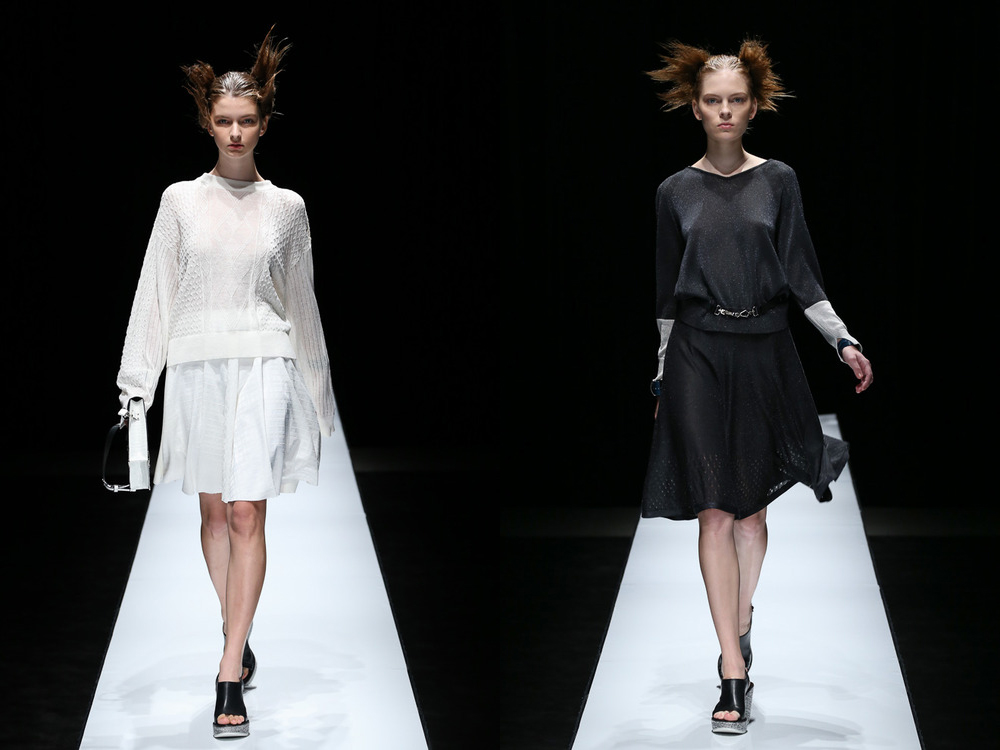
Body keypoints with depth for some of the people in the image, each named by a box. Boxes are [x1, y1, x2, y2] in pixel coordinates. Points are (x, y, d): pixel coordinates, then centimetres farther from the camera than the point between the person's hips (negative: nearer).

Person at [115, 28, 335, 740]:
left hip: (262, 366, -1)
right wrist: (136, 383, 2)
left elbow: (300, 301, 13)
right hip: (196, 362, 1)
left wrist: (316, 391, 17)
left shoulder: (286, 207, 6)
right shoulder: (181, 200, 5)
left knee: (247, 515, -8)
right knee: (214, 510, 10)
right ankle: (237, 634, 28)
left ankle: (229, 678, -8)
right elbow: (156, 291, 6)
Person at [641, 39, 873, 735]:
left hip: (764, 351, 1)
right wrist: (662, 375, 12)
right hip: (699, 355, -1)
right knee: (715, 511, -8)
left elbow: (802, 273, 4)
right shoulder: (677, 191, 6)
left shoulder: (778, 180, 6)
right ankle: (735, 674, -10)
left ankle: (740, 626, 25)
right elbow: (669, 291, 11)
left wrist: (845, 341, -7)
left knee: (752, 506, 8)